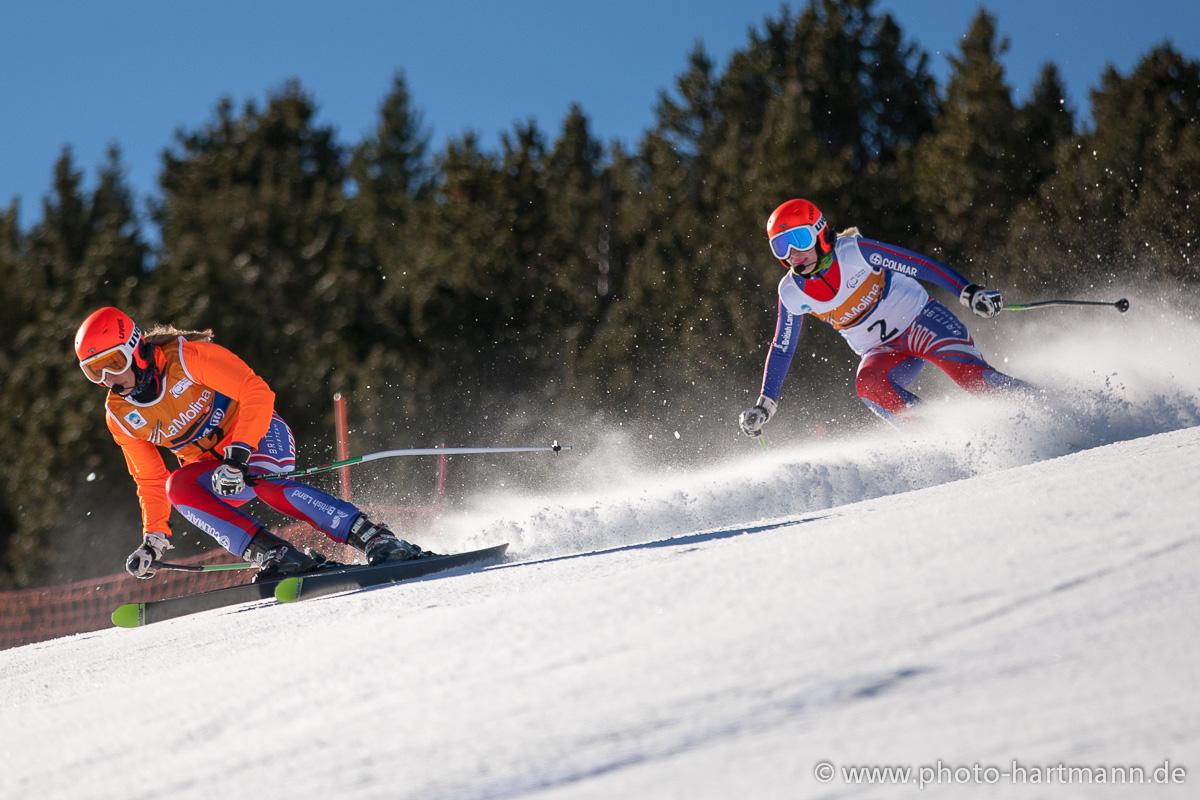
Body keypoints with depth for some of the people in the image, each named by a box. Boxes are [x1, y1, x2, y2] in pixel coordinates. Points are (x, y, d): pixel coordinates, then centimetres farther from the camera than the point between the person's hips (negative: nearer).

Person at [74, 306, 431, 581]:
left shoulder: (185, 356, -18)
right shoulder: (119, 416, 0)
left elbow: (257, 393, -22)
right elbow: (149, 479, 12)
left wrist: (238, 454, -31)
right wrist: (154, 537, 4)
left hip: (259, 433, -5)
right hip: (210, 468, 5)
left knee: (263, 481, -37)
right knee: (177, 487, -28)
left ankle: (376, 540, -41)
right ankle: (275, 555, -37)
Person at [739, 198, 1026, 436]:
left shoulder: (853, 251, -17)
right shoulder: (792, 293, -4)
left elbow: (919, 265, -17)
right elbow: (781, 349, 8)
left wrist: (969, 292, -27)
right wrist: (764, 404, 4)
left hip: (917, 318, -3)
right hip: (881, 352, 3)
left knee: (968, 371, -29)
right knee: (868, 383, -31)